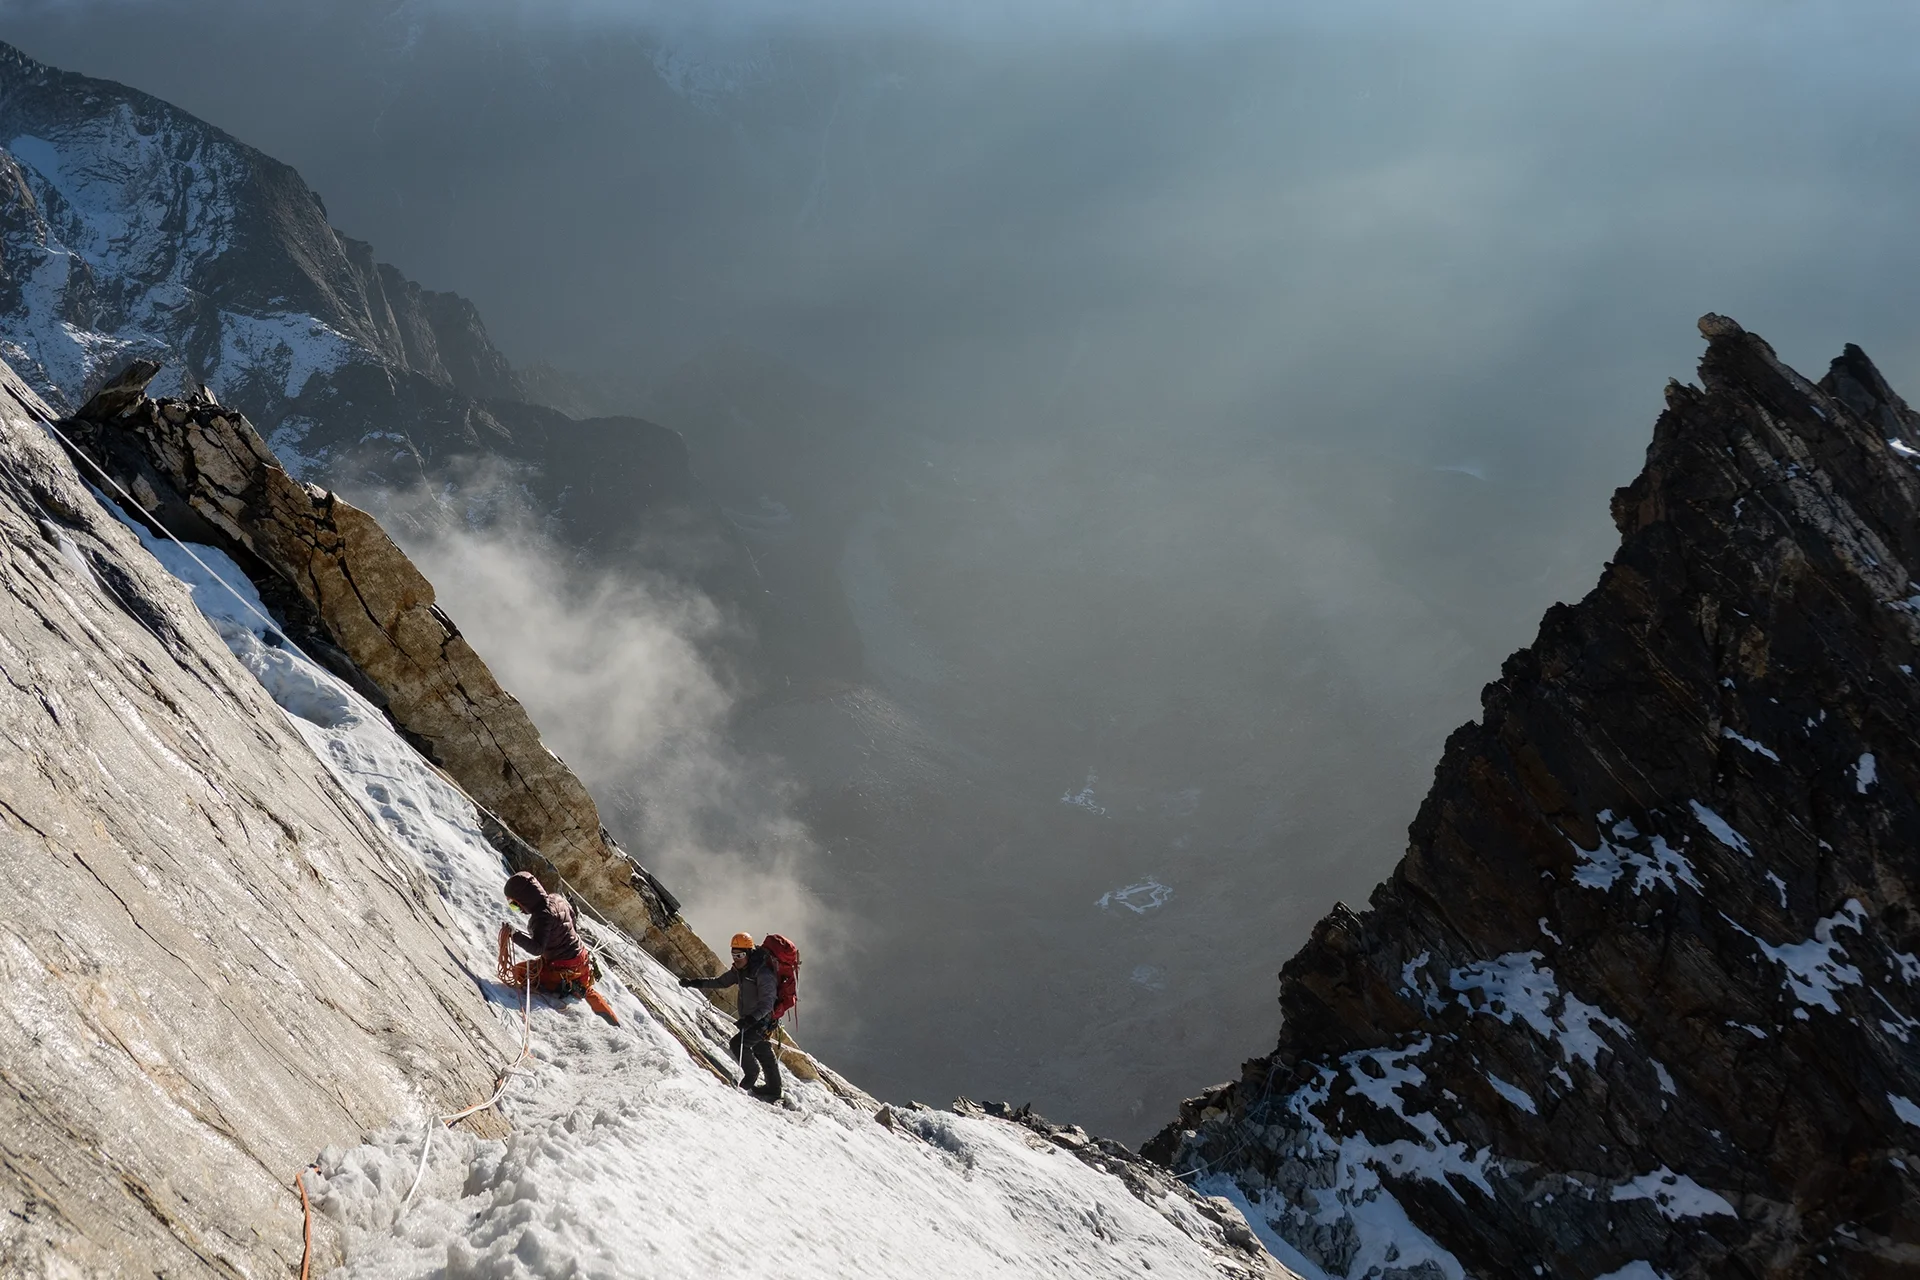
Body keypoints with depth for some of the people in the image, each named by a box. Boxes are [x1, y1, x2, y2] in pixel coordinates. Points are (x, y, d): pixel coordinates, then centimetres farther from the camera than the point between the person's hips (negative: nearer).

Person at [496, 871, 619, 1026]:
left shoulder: (542, 916, -30)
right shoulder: (557, 900, -3)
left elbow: (537, 948, -37)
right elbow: (572, 913, 17)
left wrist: (515, 935, -39)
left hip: (563, 968, -9)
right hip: (581, 958, 9)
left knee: (518, 972, 2)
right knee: (587, 992, 34)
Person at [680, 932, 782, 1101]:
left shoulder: (763, 974, -26)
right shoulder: (740, 970, 2)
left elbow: (767, 1003, -30)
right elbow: (720, 982, 10)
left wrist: (749, 1020, -41)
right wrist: (694, 982, -1)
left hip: (763, 1020, -9)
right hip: (750, 1018, 9)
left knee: (737, 1043, -17)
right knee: (762, 1051, 17)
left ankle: (752, 1074, 7)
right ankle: (774, 1090, 30)